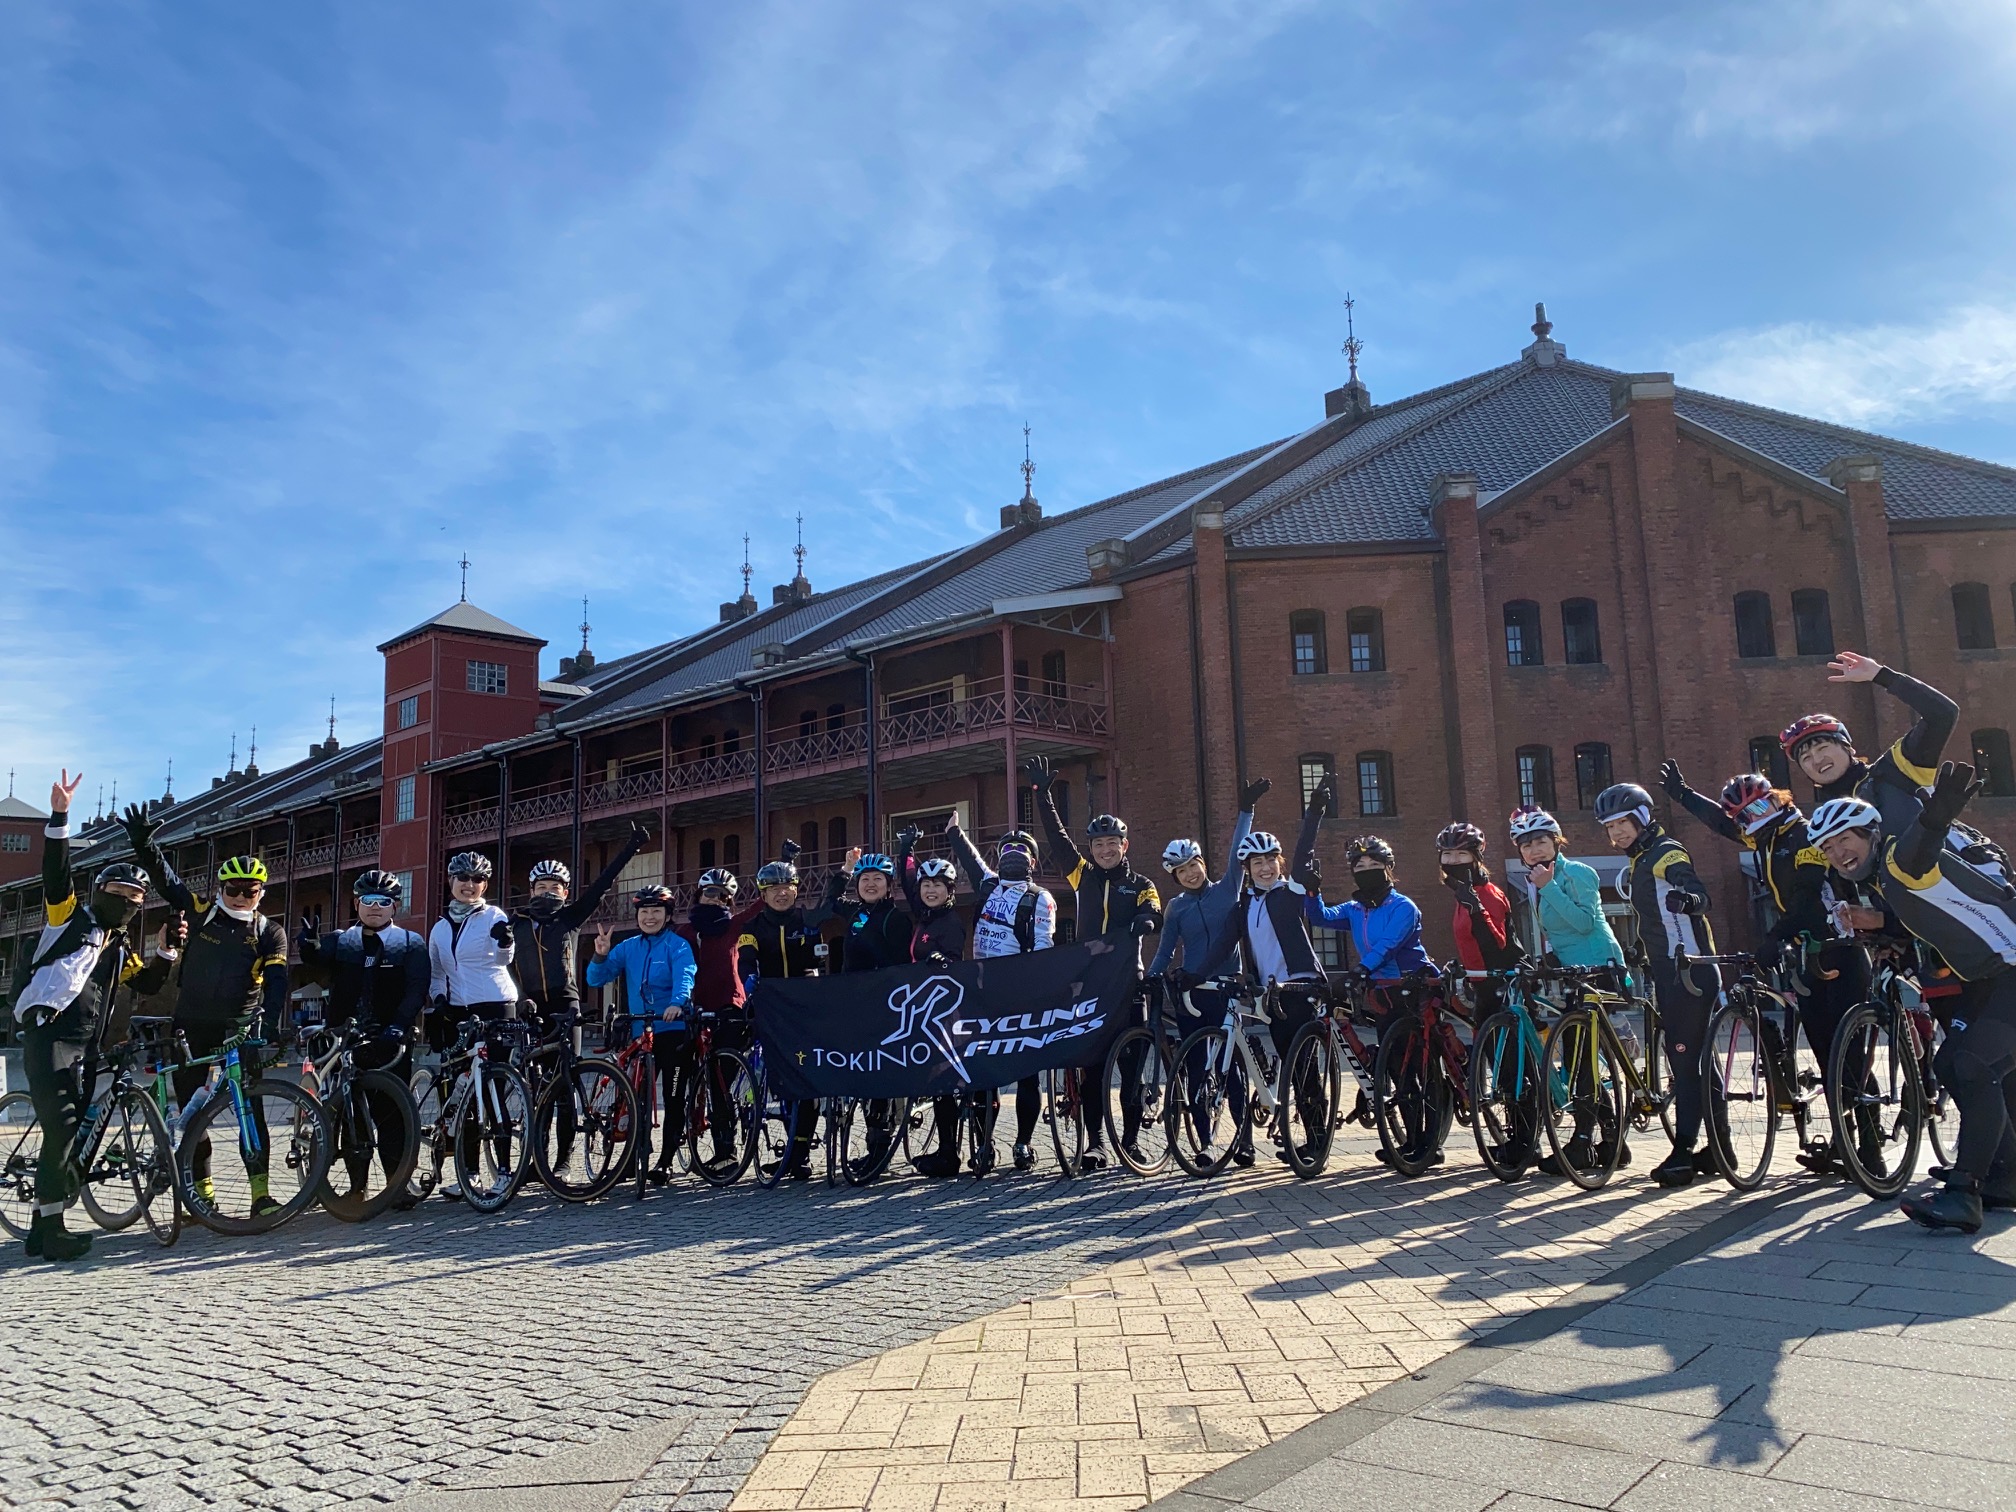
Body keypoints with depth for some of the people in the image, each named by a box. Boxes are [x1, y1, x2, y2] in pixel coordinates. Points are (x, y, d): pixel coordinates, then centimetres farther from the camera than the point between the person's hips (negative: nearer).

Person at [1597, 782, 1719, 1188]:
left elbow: (1701, 897, -27)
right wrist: (1644, 961, 27)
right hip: (1668, 972, 10)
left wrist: (1687, 899, -48)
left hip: (1690, 969, -10)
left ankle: (1683, 1151, -8)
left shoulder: (1667, 853, -10)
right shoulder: (1638, 864, 18)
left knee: (1685, 1058, -9)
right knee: (1693, 1059, 12)